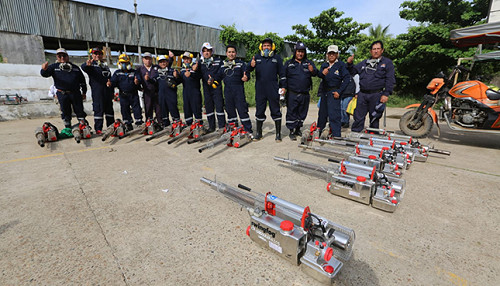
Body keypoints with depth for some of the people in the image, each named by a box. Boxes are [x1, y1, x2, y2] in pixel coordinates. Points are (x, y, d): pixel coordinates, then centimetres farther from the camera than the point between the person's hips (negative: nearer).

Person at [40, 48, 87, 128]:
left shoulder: (75, 67, 14)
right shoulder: (54, 67, 11)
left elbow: (82, 80, 18)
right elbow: (45, 74, -2)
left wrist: (84, 92, 14)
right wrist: (44, 69, -26)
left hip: (75, 94, 0)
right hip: (62, 94, 0)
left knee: (80, 111, 1)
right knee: (65, 112, 4)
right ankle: (68, 129, 13)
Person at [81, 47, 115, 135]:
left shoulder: (105, 65, 23)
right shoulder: (91, 64, 6)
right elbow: (83, 67, -16)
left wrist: (112, 91, 20)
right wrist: (87, 64, -40)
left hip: (107, 90, 5)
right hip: (97, 90, -5)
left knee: (109, 108, 8)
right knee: (99, 109, -7)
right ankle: (98, 129, -3)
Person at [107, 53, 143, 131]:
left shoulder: (134, 72, 5)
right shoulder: (117, 73, 8)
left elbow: (139, 79, -8)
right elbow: (114, 81, 1)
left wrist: (137, 81, -31)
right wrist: (110, 83, -21)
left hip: (134, 94, -1)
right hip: (123, 95, 2)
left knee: (137, 108, -1)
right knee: (125, 110, 6)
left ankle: (139, 122, 7)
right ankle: (128, 125, 17)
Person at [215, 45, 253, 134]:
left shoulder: (241, 63, 6)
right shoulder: (223, 65, 16)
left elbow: (246, 74, -3)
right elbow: (219, 77, 18)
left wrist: (245, 78, -26)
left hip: (238, 90, -4)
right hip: (227, 91, 4)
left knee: (242, 110, -8)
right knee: (230, 111, 9)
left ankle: (248, 131, -2)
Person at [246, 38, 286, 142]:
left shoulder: (277, 58, 10)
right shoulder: (257, 57, 12)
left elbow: (281, 73, 10)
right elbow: (248, 70, 3)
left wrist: (283, 86, 3)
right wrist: (251, 65, -19)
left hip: (273, 89, -1)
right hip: (260, 89, 2)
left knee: (275, 111, 1)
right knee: (259, 111, 7)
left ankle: (278, 133, 9)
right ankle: (259, 133, 19)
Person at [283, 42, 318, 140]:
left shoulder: (309, 63, 10)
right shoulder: (289, 63, 8)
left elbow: (316, 73, -4)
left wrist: (312, 71, -28)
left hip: (305, 94, 3)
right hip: (292, 94, -2)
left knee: (302, 113, 10)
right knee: (291, 113, -3)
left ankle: (298, 129, 25)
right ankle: (291, 131, 7)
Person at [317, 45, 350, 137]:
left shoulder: (341, 65, -1)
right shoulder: (324, 65, 13)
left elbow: (347, 78, -6)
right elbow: (319, 75, -2)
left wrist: (339, 91, -12)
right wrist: (322, 73, -27)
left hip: (334, 92, -5)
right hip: (324, 91, 5)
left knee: (334, 114, -10)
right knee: (322, 113, 13)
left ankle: (336, 136, -6)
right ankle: (318, 132, 26)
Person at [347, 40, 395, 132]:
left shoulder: (387, 62, 8)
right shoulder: (364, 63, 19)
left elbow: (390, 80, 0)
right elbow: (353, 71, 22)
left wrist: (386, 94, -12)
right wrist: (349, 63, 2)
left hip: (376, 95, -2)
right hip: (362, 94, 2)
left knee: (374, 118, 5)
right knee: (358, 117, -1)